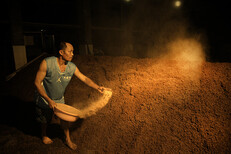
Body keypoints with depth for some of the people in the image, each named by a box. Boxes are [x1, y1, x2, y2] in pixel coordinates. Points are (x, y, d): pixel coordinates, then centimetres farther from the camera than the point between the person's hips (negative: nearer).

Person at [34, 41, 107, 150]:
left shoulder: (72, 67, -17)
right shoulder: (47, 63, -30)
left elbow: (84, 78, -6)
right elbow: (37, 83, -25)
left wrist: (97, 87, -17)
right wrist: (49, 100, -28)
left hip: (59, 99, 3)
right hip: (44, 99, -3)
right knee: (45, 120, 18)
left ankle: (68, 139, 37)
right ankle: (44, 136, 51)